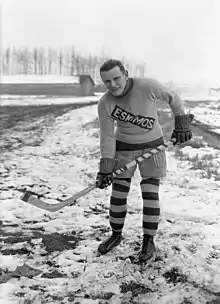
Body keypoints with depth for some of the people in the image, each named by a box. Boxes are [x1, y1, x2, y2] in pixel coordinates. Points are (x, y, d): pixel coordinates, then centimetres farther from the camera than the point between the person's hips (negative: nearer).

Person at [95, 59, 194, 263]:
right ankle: (116, 235, 25)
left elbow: (173, 99, -5)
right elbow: (107, 137, -10)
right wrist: (105, 169, -13)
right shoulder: (105, 105, -15)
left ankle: (149, 241, 11)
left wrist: (182, 125, -6)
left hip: (152, 146, -2)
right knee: (118, 194, 4)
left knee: (150, 193, -4)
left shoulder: (148, 86, -23)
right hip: (124, 147, 2)